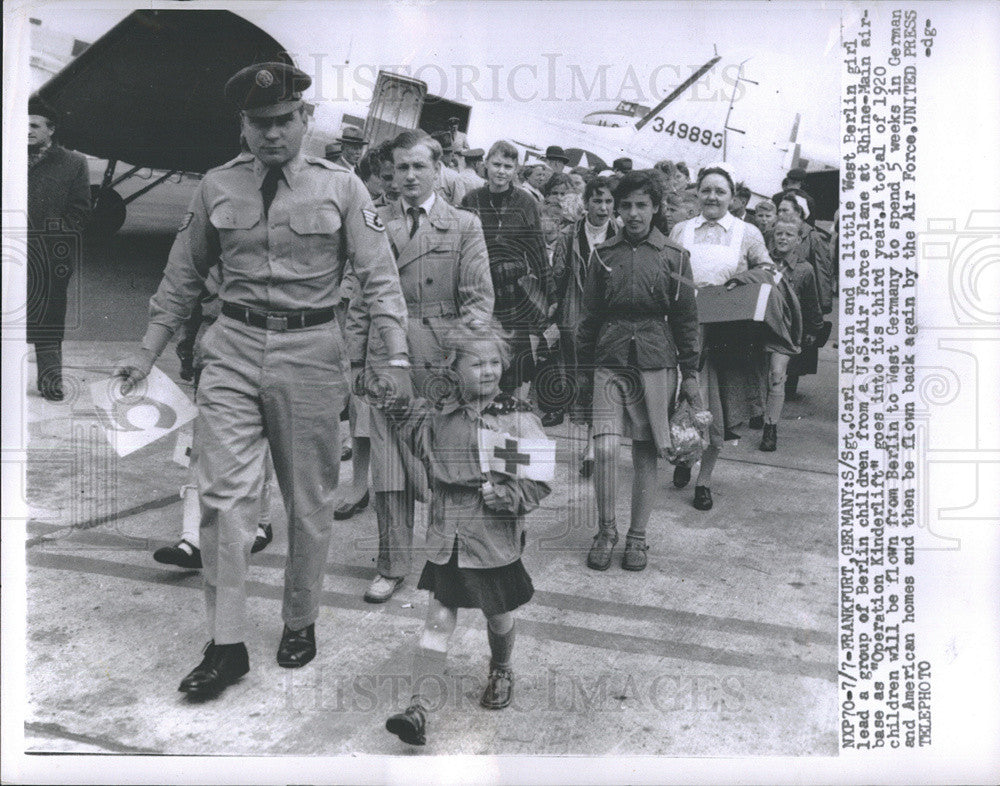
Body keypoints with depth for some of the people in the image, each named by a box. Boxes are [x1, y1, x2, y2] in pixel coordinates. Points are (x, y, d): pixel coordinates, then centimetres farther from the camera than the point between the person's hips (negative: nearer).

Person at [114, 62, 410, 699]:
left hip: (312, 351, -1)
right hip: (234, 349, 2)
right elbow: (183, 278, 13)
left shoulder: (342, 189, -1)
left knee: (309, 500, 8)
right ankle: (228, 646, 3)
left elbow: (380, 277, -5)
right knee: (224, 496, -6)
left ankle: (300, 623, 27)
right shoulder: (217, 187, 6)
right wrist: (148, 353, 12)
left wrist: (398, 358, -17)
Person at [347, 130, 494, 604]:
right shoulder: (375, 225, 12)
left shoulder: (464, 226, 6)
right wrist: (355, 359, 7)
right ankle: (392, 566, 13)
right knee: (388, 466, 1)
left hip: (441, 358, -1)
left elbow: (479, 299, 1)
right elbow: (361, 298, 13)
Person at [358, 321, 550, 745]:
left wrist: (507, 494, -25)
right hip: (446, 539, 2)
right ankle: (419, 706, 0)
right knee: (438, 618, 0)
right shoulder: (439, 417, 2)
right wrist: (388, 402, 14)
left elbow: (539, 480, -8)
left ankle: (501, 672, 45)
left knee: (498, 616, 15)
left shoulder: (517, 418, -8)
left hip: (495, 539, -2)